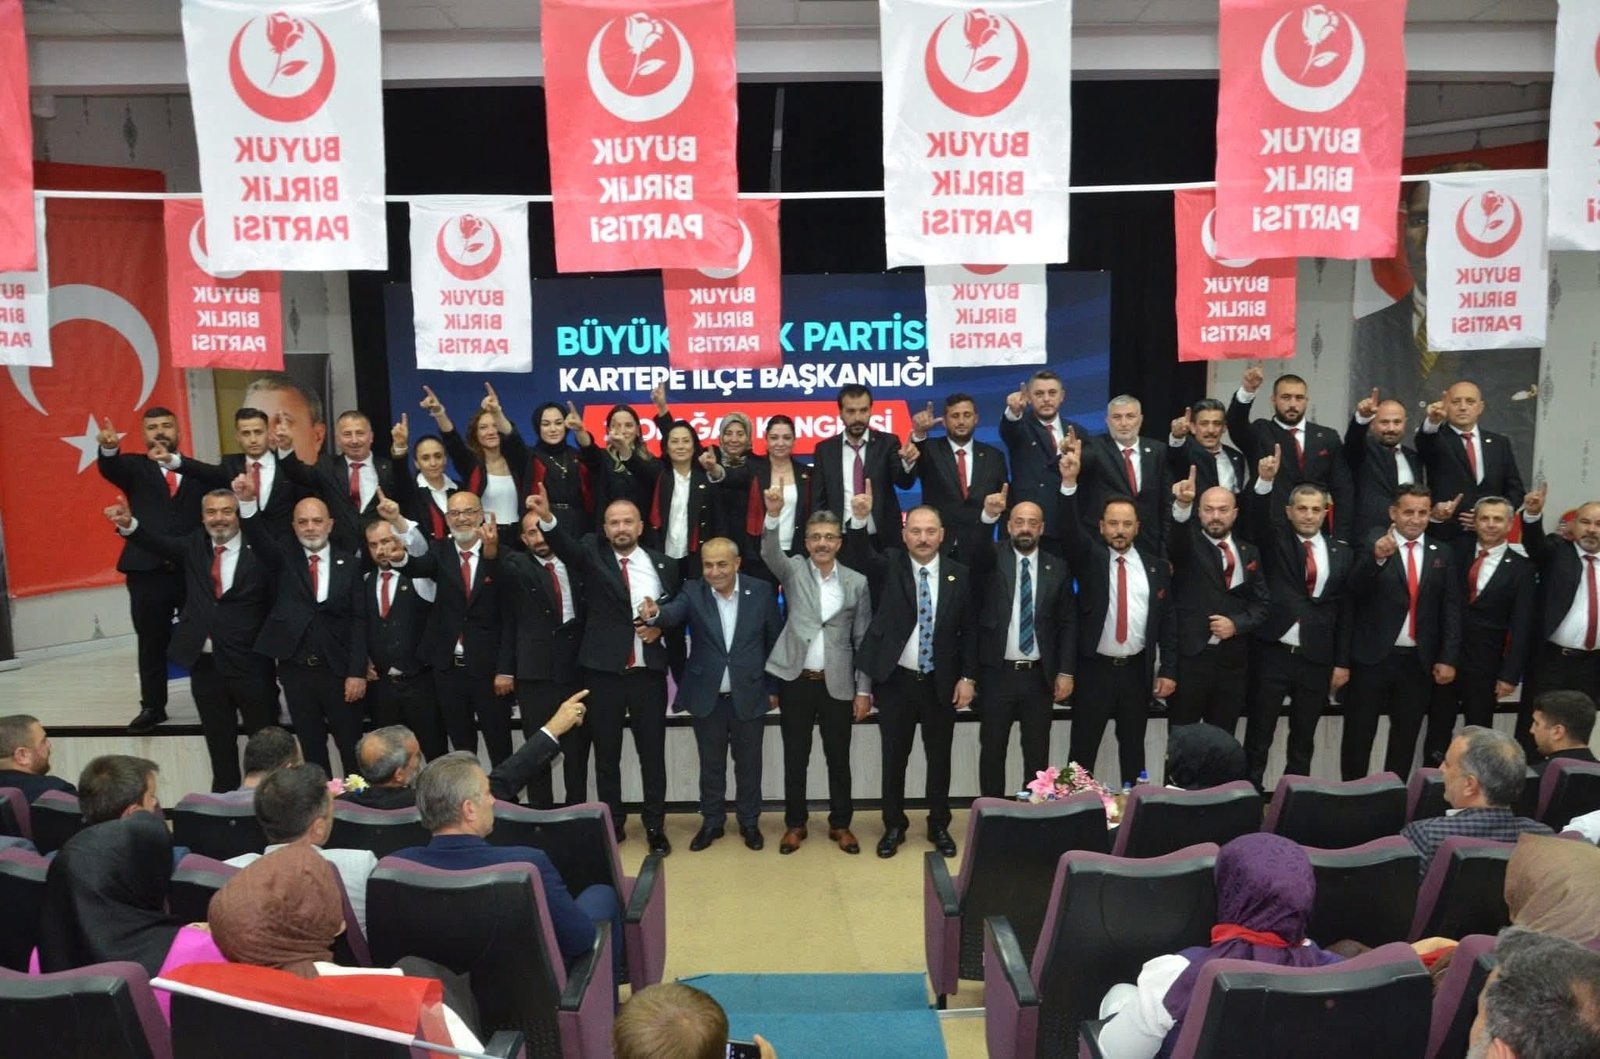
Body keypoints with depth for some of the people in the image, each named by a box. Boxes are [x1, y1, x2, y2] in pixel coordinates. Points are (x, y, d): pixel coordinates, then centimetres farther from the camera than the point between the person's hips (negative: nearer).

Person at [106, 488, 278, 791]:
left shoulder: (261, 550, -8)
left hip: (250, 664, -4)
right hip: (205, 664, 4)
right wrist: (129, 524, -24)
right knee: (219, 742, 18)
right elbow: (160, 544, -10)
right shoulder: (194, 546, 7)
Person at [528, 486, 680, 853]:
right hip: (603, 672, 0)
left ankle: (654, 825, 20)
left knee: (652, 753, 7)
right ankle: (613, 822, 25)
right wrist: (547, 517, -39)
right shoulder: (593, 554, 1)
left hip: (649, 673, 1)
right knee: (606, 753, 10)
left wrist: (661, 627, -5)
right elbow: (565, 545, -20)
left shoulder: (662, 565, 6)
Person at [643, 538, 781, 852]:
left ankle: (750, 822, 30)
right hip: (707, 695, 1)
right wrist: (655, 613, -50)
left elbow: (774, 641, 0)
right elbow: (675, 613, -26)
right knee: (711, 763, 14)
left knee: (748, 762, 13)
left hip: (749, 694, 0)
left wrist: (774, 687, 1)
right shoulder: (693, 591, -6)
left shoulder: (761, 591, -6)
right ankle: (711, 821, 30)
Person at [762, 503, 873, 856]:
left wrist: (863, 690, 1)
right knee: (795, 758, 9)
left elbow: (862, 639, 4)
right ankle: (795, 824, 24)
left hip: (838, 684, 0)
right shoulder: (793, 570, 1)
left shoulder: (857, 582, 2)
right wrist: (774, 513, -40)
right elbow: (770, 552, -21)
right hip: (795, 681, 0)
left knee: (838, 759, 9)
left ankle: (840, 824, 25)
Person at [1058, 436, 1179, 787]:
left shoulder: (1157, 567, 5)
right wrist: (1069, 482, -35)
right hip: (1094, 669, -2)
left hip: (1138, 670, 2)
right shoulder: (1089, 558, -2)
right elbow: (1070, 531, -21)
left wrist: (1168, 670, 0)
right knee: (1082, 749, 2)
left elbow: (1168, 621, 6)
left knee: (1133, 748, 14)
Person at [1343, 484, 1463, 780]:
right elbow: (1356, 588, -21)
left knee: (1406, 734, 12)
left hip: (1418, 660, 4)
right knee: (1359, 733, 4)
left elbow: (1451, 608, 7)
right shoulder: (1373, 542, -5)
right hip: (1373, 656, -3)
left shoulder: (1441, 552, 7)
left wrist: (1448, 658, 0)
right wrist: (1376, 557, -40)